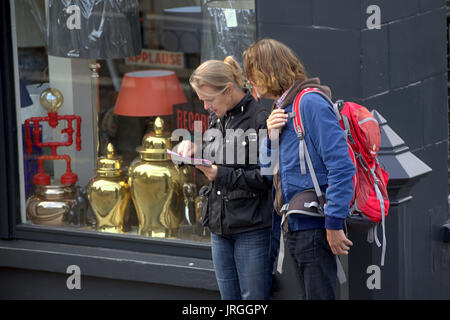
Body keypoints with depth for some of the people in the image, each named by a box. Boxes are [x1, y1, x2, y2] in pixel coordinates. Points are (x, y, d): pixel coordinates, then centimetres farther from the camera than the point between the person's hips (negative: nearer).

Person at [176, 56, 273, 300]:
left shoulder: (259, 118, -13)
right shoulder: (216, 119, 13)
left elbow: (267, 178, -15)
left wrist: (222, 175, -19)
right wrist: (193, 151, 3)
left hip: (251, 227, -8)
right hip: (219, 225, 8)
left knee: (254, 297, -3)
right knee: (229, 298, 12)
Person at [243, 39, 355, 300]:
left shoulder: (310, 102, -12)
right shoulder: (282, 108, 18)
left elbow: (341, 165, -19)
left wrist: (334, 224, -21)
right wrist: (271, 135, 1)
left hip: (315, 228, -10)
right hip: (295, 228, 10)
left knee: (320, 295, -8)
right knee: (307, 294, 12)